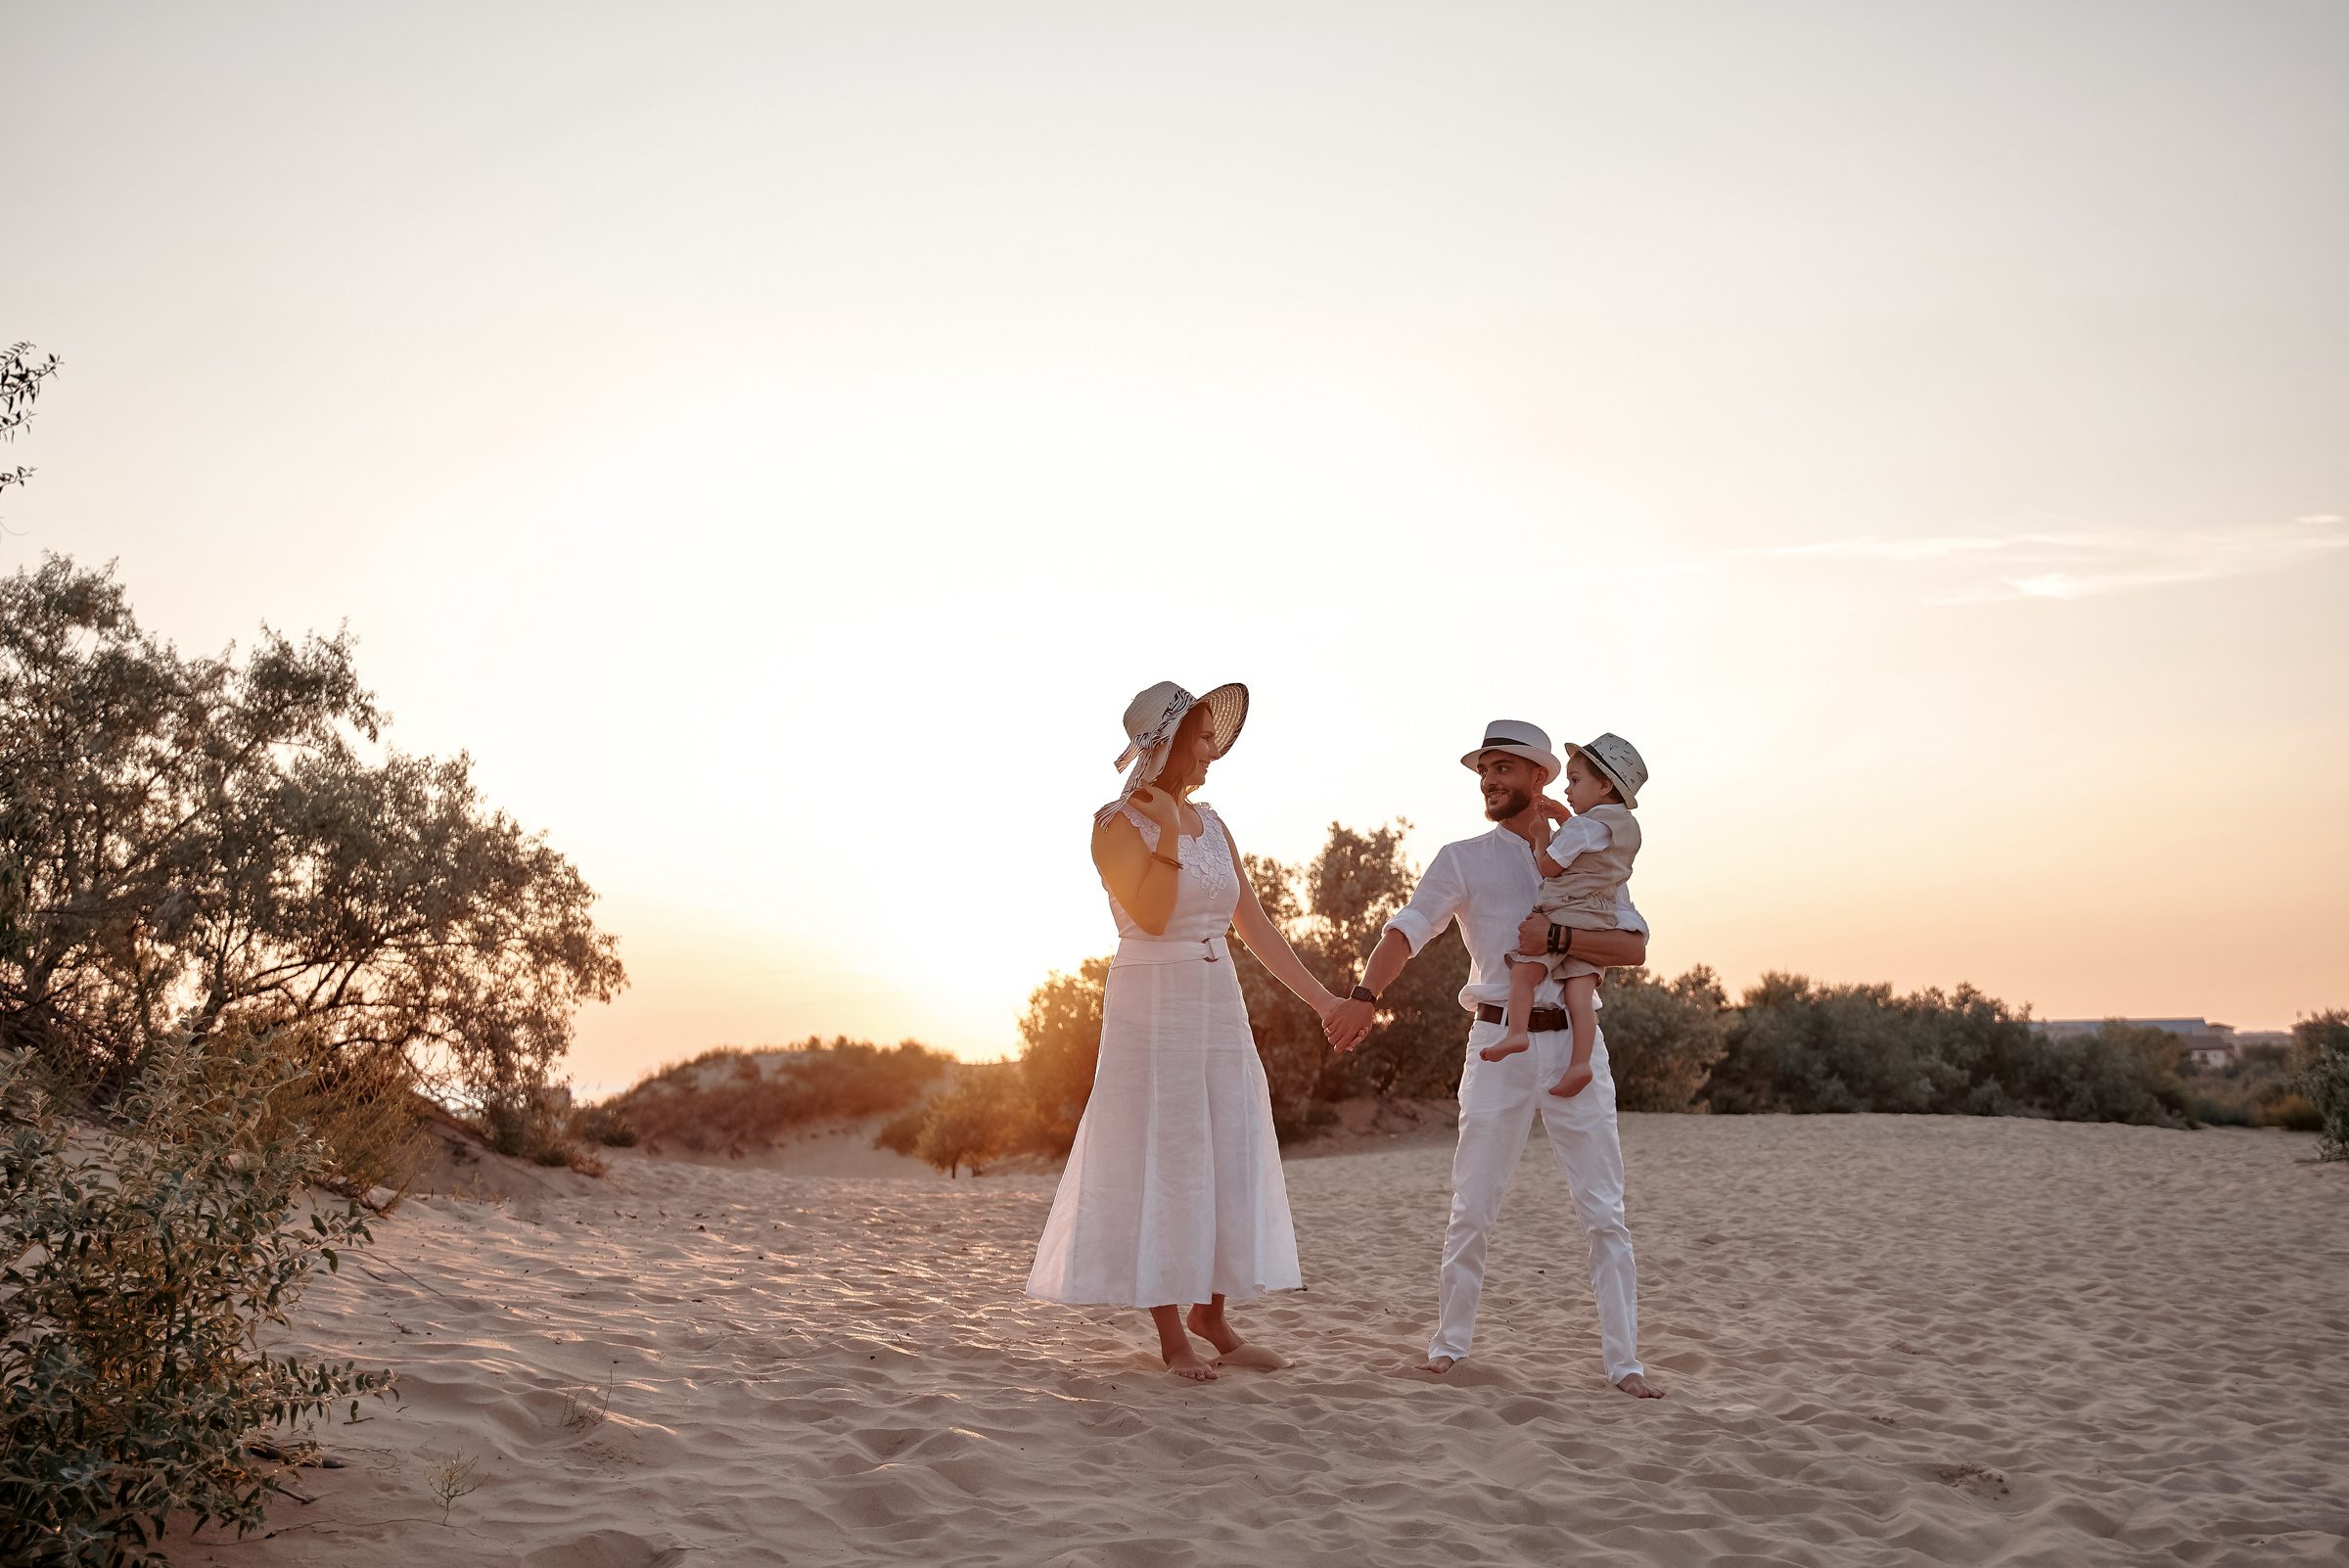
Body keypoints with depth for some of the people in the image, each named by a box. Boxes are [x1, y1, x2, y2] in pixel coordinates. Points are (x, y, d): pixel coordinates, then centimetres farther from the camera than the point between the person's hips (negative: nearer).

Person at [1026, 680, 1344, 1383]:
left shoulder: (1212, 824, 11)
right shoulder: (1119, 823, -8)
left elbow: (1255, 924, 10)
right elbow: (1150, 915, -21)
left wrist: (1321, 998, 8)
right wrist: (1169, 832, -20)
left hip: (1220, 1005, 7)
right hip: (1152, 1003, -7)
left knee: (1231, 1159, 8)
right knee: (1161, 1162, -1)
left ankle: (1209, 1313, 21)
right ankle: (1171, 1333, 8)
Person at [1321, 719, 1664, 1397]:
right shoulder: (1463, 860, 5)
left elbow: (1634, 947, -1)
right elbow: (1407, 929, -11)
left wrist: (1556, 937, -16)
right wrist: (1364, 996, -28)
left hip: (1576, 1043, 1)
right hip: (1500, 1043, -1)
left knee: (1604, 1213, 2)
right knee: (1472, 1210, 2)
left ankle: (1623, 1360, 9)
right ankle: (1449, 1343, 16)